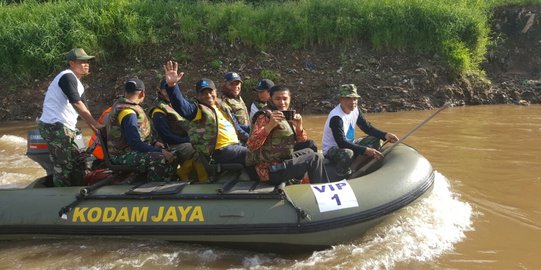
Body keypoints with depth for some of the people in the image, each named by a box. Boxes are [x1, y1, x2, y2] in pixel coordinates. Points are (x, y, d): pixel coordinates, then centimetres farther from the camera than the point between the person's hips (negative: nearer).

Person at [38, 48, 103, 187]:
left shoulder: (77, 84, 20)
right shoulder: (67, 77, -11)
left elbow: (83, 110, 20)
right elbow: (77, 105, -21)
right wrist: (96, 125, -21)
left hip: (62, 128, 10)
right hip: (55, 127, -10)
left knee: (79, 164, 12)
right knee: (64, 168, -7)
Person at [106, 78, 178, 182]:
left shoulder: (121, 104, 13)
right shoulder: (128, 112, -20)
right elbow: (135, 143, -25)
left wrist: (153, 144, 11)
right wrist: (160, 151, -23)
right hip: (123, 156, -11)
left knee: (171, 156, 4)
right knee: (161, 160, -31)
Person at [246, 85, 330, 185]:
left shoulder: (287, 115, 8)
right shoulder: (265, 116, -16)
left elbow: (302, 140, 9)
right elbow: (251, 146, -28)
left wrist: (299, 127, -12)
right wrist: (269, 126, -37)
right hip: (270, 170, -9)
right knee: (314, 159, -9)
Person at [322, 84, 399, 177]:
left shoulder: (355, 110, -2)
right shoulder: (336, 117, -28)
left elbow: (367, 127, 5)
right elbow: (342, 143, -32)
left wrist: (385, 135, -12)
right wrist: (366, 150, -36)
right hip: (332, 149, -9)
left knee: (376, 140, -1)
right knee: (347, 153, -41)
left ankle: (353, 168, -10)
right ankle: (342, 176, -10)